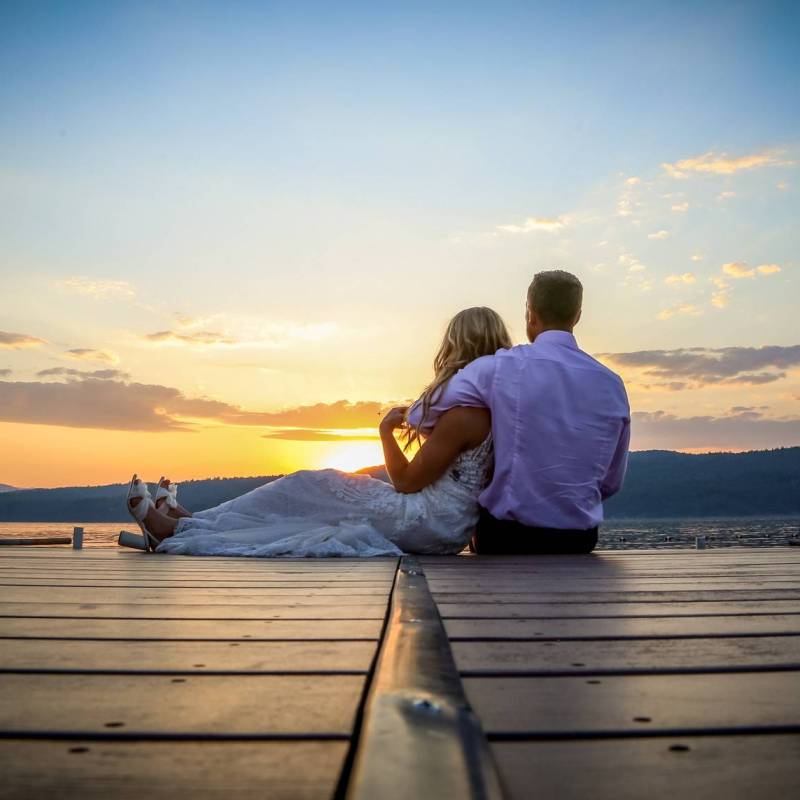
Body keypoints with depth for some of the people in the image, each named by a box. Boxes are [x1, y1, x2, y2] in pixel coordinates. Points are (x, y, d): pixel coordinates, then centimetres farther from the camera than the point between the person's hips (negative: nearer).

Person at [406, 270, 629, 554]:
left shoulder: (500, 368, -12)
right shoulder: (612, 385, -1)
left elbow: (419, 416, -3)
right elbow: (611, 482, 8)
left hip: (506, 538, -3)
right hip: (578, 542, 3)